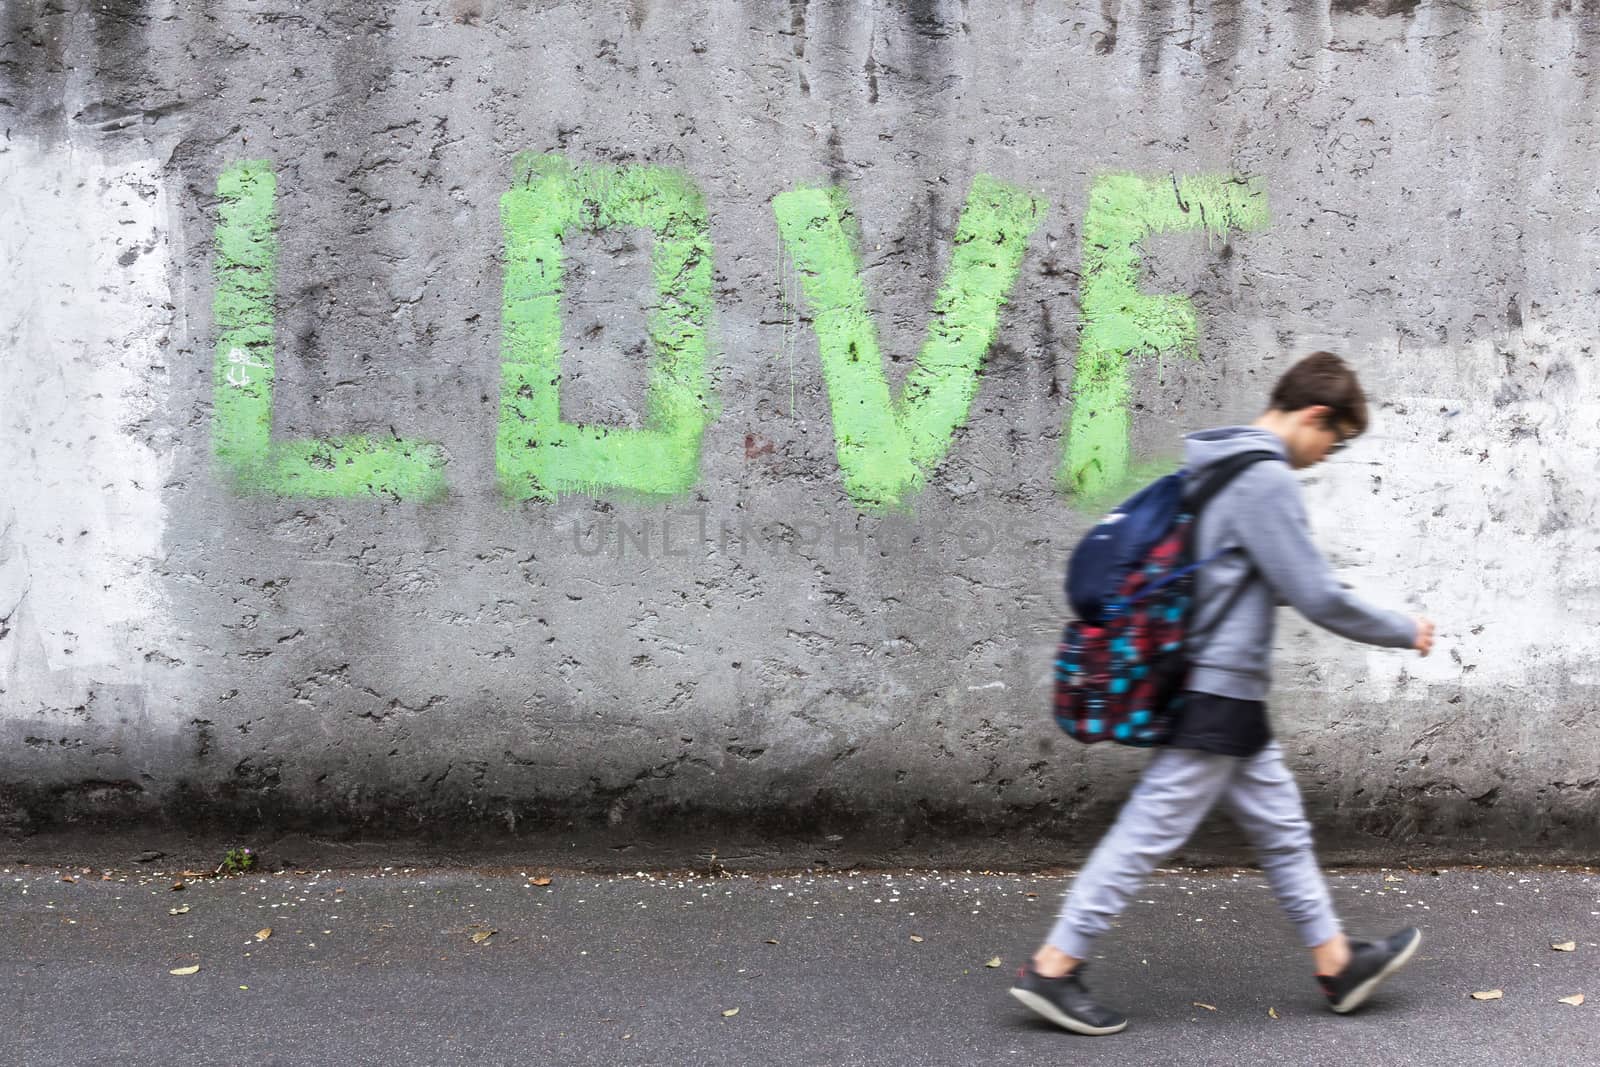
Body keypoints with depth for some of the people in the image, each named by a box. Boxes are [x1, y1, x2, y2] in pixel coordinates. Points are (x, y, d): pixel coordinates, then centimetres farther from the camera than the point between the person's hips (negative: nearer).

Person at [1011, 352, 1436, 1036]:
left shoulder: (1216, 464, 13)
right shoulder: (1266, 480, -17)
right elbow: (1318, 597, -17)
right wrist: (1405, 632, -2)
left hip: (1224, 696, 10)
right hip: (1219, 694, -10)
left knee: (1280, 826, 17)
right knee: (1148, 832, -4)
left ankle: (1336, 963, 28)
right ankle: (1052, 968, 2)